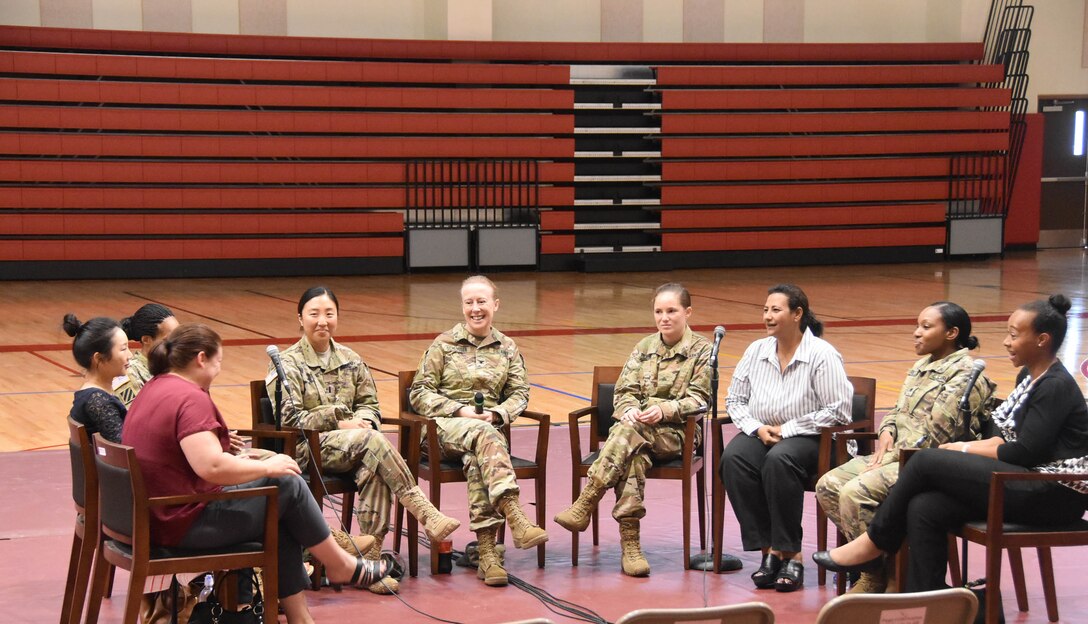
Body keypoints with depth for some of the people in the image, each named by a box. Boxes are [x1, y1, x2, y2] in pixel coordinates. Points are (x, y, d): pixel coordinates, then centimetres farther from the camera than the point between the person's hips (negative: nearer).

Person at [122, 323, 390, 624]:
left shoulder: (153, 390, 12)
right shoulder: (189, 397, -20)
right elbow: (211, 466, -32)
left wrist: (218, 440, 19)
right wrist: (267, 467, -18)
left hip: (156, 516, 10)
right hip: (186, 523, -10)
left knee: (281, 520, 15)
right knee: (288, 486, 1)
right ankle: (342, 565, 19)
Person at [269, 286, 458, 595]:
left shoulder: (350, 360, 17)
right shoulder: (287, 363, 1)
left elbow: (370, 404, 17)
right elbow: (289, 418, -8)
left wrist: (361, 421, -8)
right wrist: (340, 423, -14)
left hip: (355, 445, 5)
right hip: (308, 447, -4)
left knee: (375, 469, -32)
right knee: (373, 441, -33)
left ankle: (370, 557, -33)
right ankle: (426, 514, -35)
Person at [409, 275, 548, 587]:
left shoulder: (508, 349, 17)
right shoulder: (444, 344, 10)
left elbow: (520, 394, 12)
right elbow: (419, 393, 4)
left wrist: (497, 413, -10)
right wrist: (459, 410, -11)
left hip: (488, 427, 2)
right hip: (446, 426, -2)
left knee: (476, 458, -37)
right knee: (483, 434, -38)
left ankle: (486, 550, -46)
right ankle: (514, 515, -56)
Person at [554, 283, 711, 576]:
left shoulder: (702, 351, 6)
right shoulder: (644, 347, 20)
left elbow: (699, 399, -3)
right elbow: (624, 391, 13)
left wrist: (664, 410, -20)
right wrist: (629, 409, -11)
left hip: (678, 432, -3)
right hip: (638, 427, 3)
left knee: (630, 431, -36)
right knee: (633, 457, -34)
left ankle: (585, 504, -39)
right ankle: (630, 543, -40)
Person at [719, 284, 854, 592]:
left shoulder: (822, 355, -8)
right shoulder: (756, 350, 10)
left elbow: (838, 410, -13)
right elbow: (735, 399, 15)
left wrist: (787, 429, -14)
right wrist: (757, 428, -6)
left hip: (807, 437, -5)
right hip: (761, 432, 5)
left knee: (779, 460, -38)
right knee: (733, 458, -29)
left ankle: (791, 554, -27)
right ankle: (768, 550, -25)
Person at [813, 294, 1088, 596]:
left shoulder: (1056, 387, -14)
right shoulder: (1029, 376, 15)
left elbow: (1024, 453, -18)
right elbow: (1009, 437, 16)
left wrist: (964, 449, -5)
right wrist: (965, 449, -3)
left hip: (1055, 494, -9)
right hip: (1027, 484, 9)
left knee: (927, 461, -16)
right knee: (924, 508, -13)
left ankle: (874, 543, 1)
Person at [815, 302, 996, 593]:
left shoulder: (965, 374, -10)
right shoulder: (922, 366, 20)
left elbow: (935, 433, -17)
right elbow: (898, 411, 25)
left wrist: (890, 458, -15)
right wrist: (887, 432, 1)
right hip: (897, 455, 10)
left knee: (855, 493, -28)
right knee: (828, 485, -8)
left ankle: (879, 576, -12)